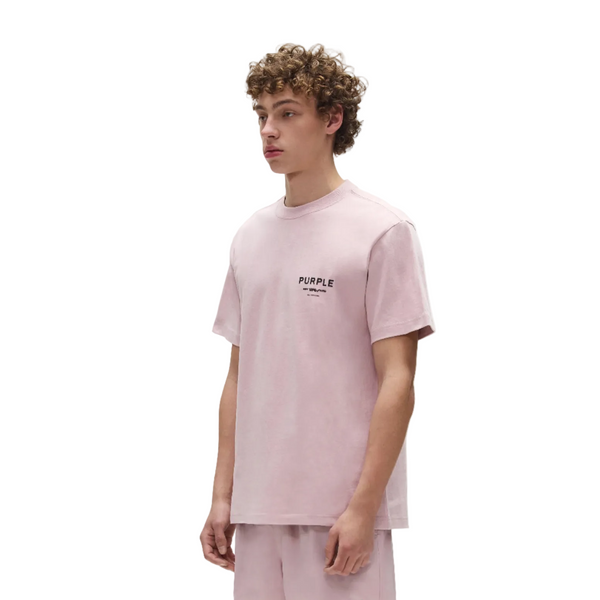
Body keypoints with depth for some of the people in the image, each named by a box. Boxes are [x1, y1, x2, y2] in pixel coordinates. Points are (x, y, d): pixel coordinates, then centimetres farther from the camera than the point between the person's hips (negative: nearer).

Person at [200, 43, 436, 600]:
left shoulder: (382, 230, -5)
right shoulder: (249, 237, 13)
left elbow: (396, 382, -9)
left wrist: (363, 508, -14)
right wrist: (222, 496, 10)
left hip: (342, 511, -5)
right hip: (257, 510, 5)